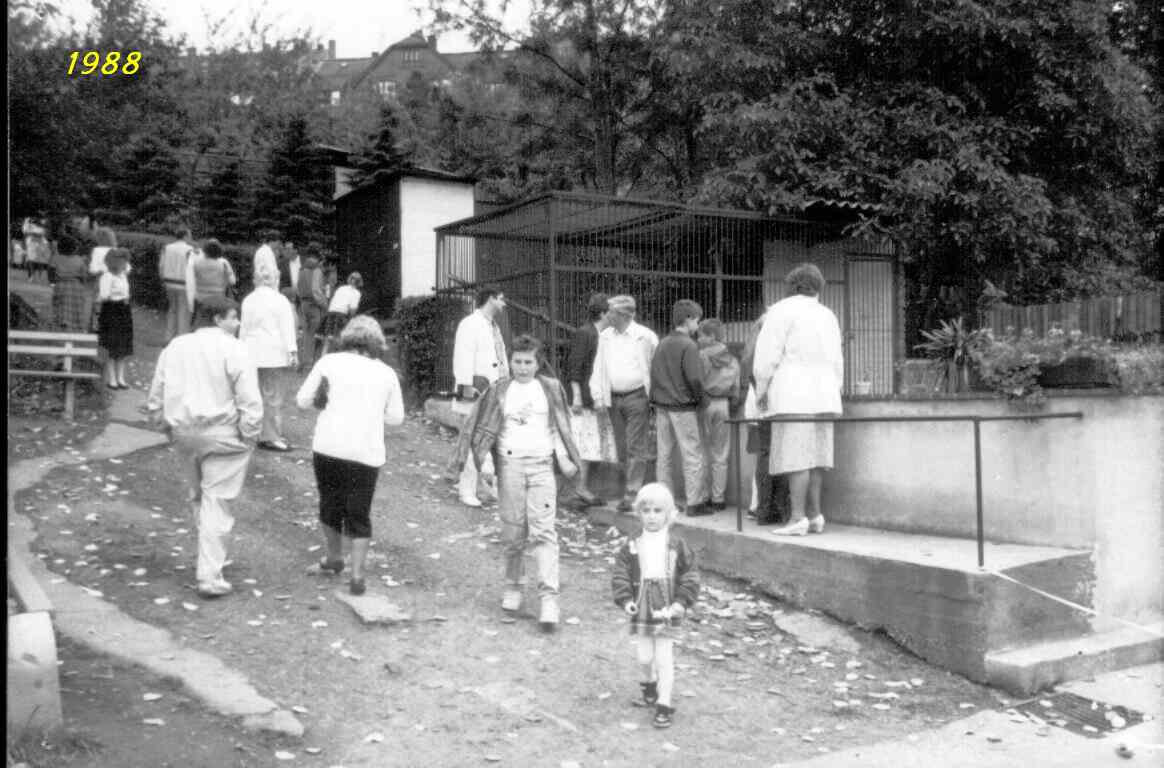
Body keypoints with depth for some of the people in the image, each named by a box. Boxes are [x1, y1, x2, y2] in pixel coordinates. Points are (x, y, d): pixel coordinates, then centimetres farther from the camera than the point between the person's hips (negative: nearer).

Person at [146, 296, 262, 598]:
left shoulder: (175, 347, 7)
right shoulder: (233, 350, -12)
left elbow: (155, 397, 11)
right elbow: (250, 402, -17)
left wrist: (169, 425, 18)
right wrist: (248, 437, -7)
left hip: (184, 433, 6)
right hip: (223, 434, -6)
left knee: (200, 493, 23)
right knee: (216, 502, 0)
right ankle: (210, 576, 2)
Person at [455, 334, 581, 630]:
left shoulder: (550, 388, 10)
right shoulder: (499, 391, 9)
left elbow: (558, 427, 12)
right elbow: (482, 426, 7)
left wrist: (564, 459, 2)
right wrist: (475, 457, -6)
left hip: (541, 464, -1)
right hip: (509, 463, 1)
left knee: (543, 530, -10)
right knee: (513, 532, 5)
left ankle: (549, 597, -13)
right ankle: (513, 587, 24)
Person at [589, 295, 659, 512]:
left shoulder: (645, 336, -6)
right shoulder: (605, 337, 10)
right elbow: (598, 368, 11)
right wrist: (598, 397, 5)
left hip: (637, 397, -6)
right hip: (613, 398, 6)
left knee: (636, 448, -6)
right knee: (623, 448, 10)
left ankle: (632, 494, -5)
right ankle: (635, 484, 21)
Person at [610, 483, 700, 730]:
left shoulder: (677, 546, -2)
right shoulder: (632, 547, 1)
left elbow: (690, 577, -2)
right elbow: (619, 574, 0)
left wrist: (681, 602, -12)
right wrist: (625, 600, -12)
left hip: (667, 612, -2)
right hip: (642, 611, 2)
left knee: (664, 659, -4)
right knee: (644, 656, 11)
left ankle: (664, 705, 4)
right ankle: (649, 682, 43)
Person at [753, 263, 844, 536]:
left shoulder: (782, 310, -1)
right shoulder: (828, 316, 19)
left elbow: (768, 354, -7)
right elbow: (837, 362, 20)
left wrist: (761, 390, 1)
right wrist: (833, 394, 26)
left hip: (793, 394, -6)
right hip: (824, 394, 6)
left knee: (795, 456, -8)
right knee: (816, 455, 8)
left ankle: (797, 518, -10)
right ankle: (815, 517, 8)